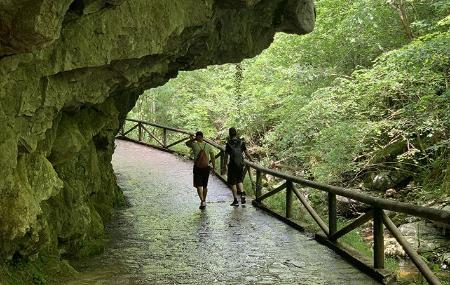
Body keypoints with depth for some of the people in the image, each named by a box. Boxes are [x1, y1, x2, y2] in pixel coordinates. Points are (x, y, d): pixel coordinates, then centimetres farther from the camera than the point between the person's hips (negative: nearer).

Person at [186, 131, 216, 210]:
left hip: (197, 168, -3)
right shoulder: (208, 146, 3)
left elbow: (187, 143, 14)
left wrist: (193, 139, 21)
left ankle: (202, 201, -18)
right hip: (206, 168, 3)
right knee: (205, 186, 15)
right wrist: (214, 167, 11)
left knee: (198, 185, -3)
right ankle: (204, 201, 26)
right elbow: (213, 157, 4)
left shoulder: (194, 145, -6)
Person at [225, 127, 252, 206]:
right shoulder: (241, 142, -1)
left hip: (232, 165, -3)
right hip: (241, 164, 4)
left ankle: (235, 200, 7)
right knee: (239, 181, 21)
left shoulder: (228, 144, -9)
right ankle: (242, 194, 0)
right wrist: (251, 160, 17)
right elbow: (247, 153, 3)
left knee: (233, 183, 6)